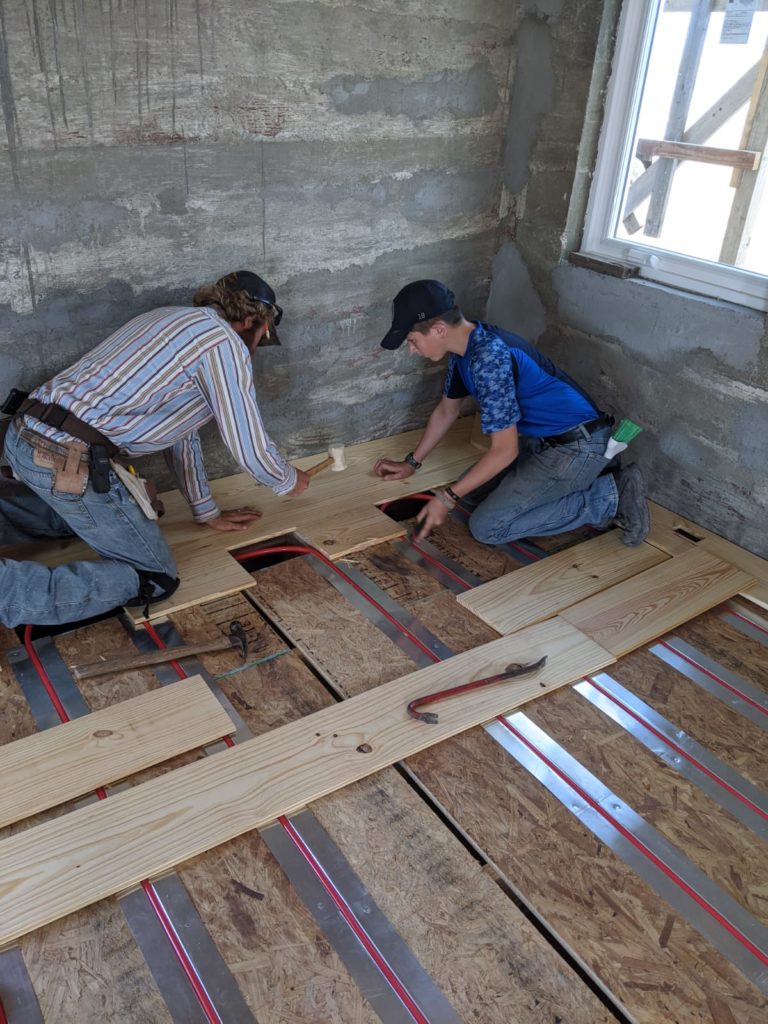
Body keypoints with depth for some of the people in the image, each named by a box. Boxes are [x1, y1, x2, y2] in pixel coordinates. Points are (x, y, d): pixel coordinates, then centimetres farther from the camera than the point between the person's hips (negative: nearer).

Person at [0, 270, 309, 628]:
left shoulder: (177, 320, 22)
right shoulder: (224, 343, -7)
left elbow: (179, 429, 26)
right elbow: (250, 447, -3)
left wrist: (206, 512, 30)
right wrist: (289, 481, 19)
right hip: (71, 461, -10)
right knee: (154, 579, 0)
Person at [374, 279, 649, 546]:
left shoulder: (490, 357, -27)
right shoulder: (464, 348, 2)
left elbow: (505, 450, -24)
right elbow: (445, 411, 19)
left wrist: (448, 497, -16)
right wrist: (411, 463, 25)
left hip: (578, 446, -10)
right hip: (545, 440, 10)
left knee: (486, 527, -12)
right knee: (471, 491, 11)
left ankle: (608, 498, -5)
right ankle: (584, 480, 12)